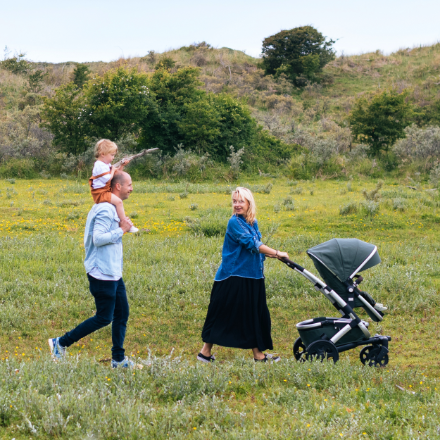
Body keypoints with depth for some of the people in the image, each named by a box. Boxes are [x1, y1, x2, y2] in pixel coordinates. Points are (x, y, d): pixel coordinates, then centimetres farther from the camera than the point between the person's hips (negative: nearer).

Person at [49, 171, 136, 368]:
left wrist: (121, 227, 6)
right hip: (102, 274, -10)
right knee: (103, 318, -3)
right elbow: (98, 239, -25)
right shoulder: (105, 210, -19)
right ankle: (61, 343, 7)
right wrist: (121, 230, -18)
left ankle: (118, 359, 18)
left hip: (113, 273, 10)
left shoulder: (111, 208, 14)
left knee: (122, 314, 11)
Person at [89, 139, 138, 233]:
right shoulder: (100, 165, -16)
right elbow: (107, 179, -23)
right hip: (101, 193, -11)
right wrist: (113, 170, -8)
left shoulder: (107, 164, 17)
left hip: (106, 192, 11)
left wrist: (122, 166, 13)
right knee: (118, 201, -25)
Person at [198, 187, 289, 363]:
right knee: (222, 314, -1)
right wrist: (276, 253, -18)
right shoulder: (234, 222, -14)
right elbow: (251, 244, -21)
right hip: (233, 277, -8)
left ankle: (258, 353, 16)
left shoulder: (252, 223, 11)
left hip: (252, 277, 8)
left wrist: (274, 255, -1)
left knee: (255, 314, 9)